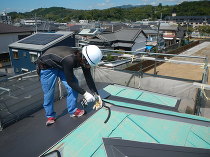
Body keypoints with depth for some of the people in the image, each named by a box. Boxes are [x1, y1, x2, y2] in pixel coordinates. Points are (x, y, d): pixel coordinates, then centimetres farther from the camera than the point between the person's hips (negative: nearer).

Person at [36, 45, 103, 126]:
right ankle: (50, 116, 20)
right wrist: (85, 93, -29)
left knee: (75, 85, -6)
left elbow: (89, 78, -11)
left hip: (60, 65, 7)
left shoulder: (83, 59, -20)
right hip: (46, 67, -6)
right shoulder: (69, 60, -42)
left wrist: (96, 94, -11)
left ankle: (72, 111, 9)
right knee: (48, 93, -3)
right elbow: (70, 81, -33)